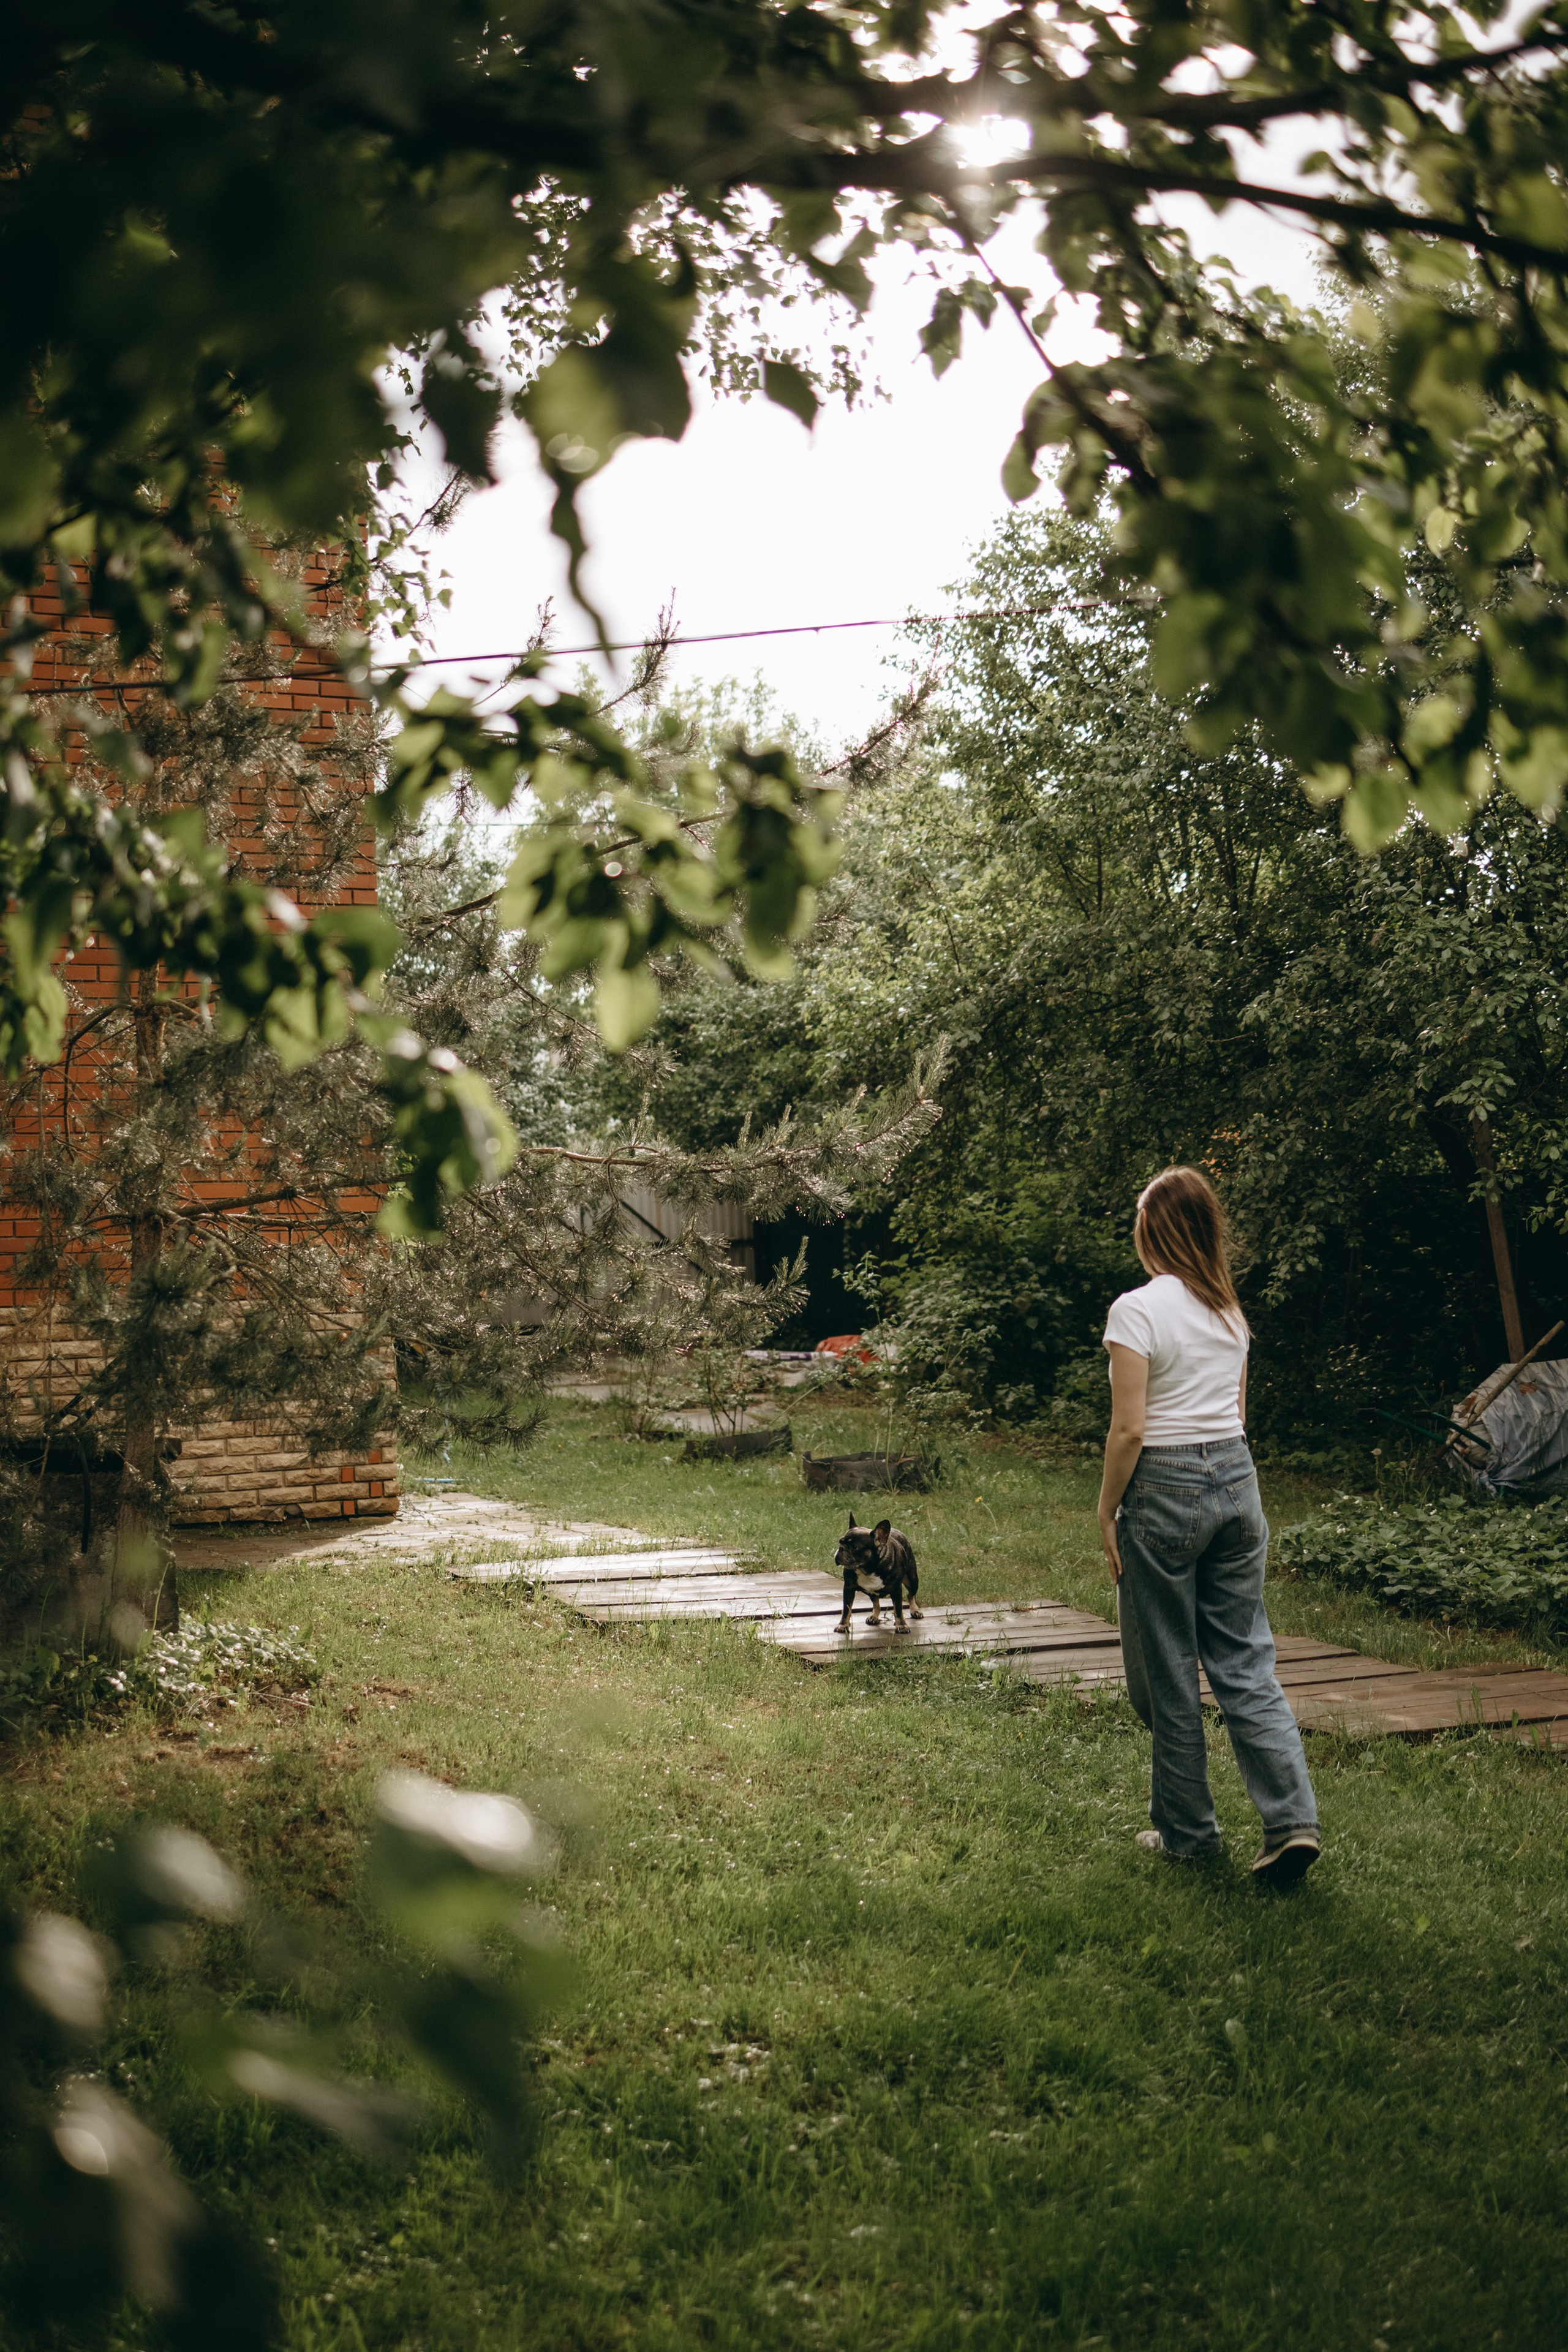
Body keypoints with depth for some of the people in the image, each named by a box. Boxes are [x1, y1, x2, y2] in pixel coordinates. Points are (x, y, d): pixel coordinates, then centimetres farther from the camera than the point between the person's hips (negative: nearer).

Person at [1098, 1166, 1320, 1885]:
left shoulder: (1137, 1310, -12)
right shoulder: (1231, 1311, 8)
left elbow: (1130, 1429, -15)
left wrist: (1107, 1511, -5)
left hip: (1165, 1489, -6)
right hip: (1237, 1480, 6)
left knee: (1168, 1673, 7)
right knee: (1245, 1663, 8)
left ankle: (1187, 1831, 17)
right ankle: (1292, 1821, -4)